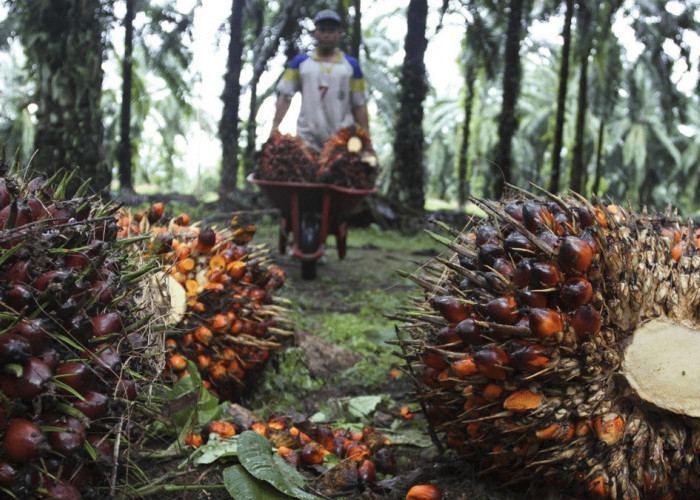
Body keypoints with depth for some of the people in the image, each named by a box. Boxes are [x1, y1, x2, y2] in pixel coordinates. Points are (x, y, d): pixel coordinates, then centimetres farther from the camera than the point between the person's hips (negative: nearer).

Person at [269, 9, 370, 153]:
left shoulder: (351, 65, 9)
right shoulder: (300, 62, 10)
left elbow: (359, 105, 8)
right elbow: (285, 96, 6)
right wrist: (275, 127, -5)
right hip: (307, 138, 0)